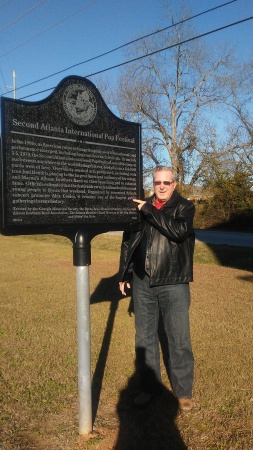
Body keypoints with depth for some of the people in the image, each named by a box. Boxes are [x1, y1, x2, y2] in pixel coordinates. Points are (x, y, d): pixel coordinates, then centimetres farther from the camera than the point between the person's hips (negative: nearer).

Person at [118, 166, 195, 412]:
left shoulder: (185, 207, -1)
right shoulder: (139, 207, 8)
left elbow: (179, 230, -22)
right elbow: (127, 242, 14)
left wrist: (149, 211, -17)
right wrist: (124, 274, 14)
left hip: (173, 284, -3)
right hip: (142, 283, 4)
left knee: (179, 340, 3)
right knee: (144, 338, 13)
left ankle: (183, 391, 21)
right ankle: (149, 385, 30)